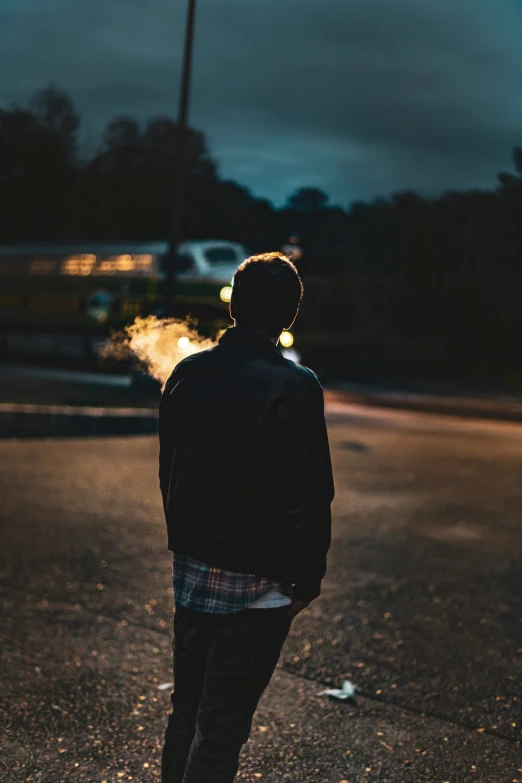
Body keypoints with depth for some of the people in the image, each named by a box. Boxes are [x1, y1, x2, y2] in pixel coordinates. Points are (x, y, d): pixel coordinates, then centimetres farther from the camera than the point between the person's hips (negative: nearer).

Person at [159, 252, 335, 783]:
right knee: (221, 729, 5)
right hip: (254, 587, -6)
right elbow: (308, 498, -18)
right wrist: (307, 579, -5)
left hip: (189, 574, 6)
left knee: (185, 712, 21)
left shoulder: (187, 374, 0)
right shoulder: (293, 388, -19)